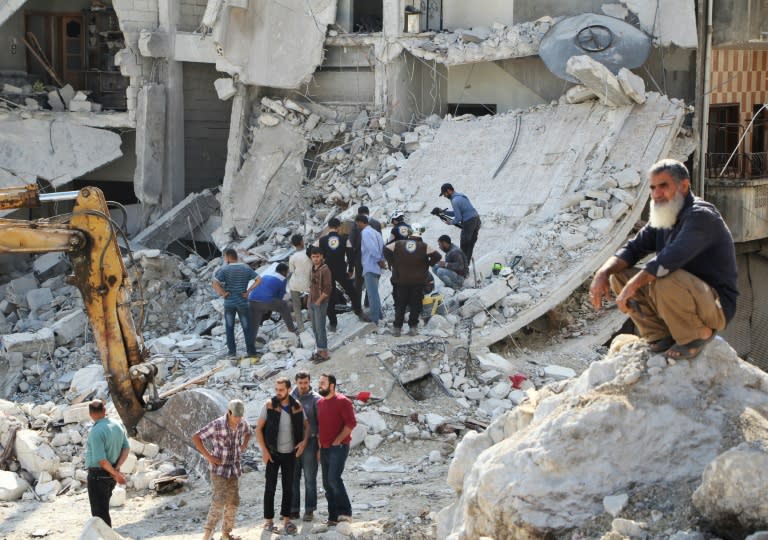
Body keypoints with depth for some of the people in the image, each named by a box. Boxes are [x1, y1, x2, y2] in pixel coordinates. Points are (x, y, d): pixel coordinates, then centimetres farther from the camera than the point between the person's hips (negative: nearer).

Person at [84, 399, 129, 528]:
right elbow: (126, 448, 5)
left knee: (100, 512, 2)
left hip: (98, 476, -8)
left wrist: (116, 474, -14)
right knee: (103, 508, 24)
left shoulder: (96, 432, -23)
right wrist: (117, 468, -5)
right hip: (111, 476, 8)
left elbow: (101, 460, -25)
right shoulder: (117, 425, 1)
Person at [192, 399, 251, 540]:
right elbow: (196, 438, -19)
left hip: (233, 469, 6)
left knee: (233, 502, 8)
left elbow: (248, 432, 21)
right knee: (219, 501, -14)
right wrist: (208, 456, -19)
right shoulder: (217, 425, -22)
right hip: (218, 468, -6)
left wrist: (244, 445, 3)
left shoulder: (242, 422, -5)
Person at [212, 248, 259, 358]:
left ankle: (232, 350, 13)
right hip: (243, 302, 1)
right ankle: (250, 350, 6)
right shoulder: (246, 268, 0)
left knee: (229, 327, 13)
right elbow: (259, 279, -6)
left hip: (229, 302, -1)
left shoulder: (224, 270, -9)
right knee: (246, 327, 9)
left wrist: (223, 293, -8)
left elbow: (215, 284, -18)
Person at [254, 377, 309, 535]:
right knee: (270, 487, 3)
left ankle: (286, 519, 17)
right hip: (272, 453, -2)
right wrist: (264, 450, -12)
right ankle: (268, 520, 11)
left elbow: (306, 425, 9)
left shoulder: (297, 406, -4)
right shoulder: (269, 405, -10)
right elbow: (258, 428, -6)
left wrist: (304, 441, -10)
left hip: (290, 453, 2)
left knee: (288, 487, 7)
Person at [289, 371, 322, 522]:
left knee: (310, 478, 2)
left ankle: (309, 511, 8)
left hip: (309, 442, -3)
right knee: (292, 478, 6)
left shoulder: (315, 399, -3)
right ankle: (293, 510, 13)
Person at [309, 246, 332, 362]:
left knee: (320, 328, -5)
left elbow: (327, 289, -17)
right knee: (315, 328, 11)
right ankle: (319, 350, 20)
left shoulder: (325, 270, -14)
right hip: (312, 303, 8)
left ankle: (324, 353, 1)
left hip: (320, 303, -8)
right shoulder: (313, 269, 9)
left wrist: (319, 301, -15)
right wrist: (310, 300, 12)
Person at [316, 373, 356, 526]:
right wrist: (319, 439, 10)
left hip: (338, 447, -8)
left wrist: (338, 440, -16)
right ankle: (333, 516, 12)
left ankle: (345, 512, -11)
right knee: (327, 483, 7)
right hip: (324, 449, 8)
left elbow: (351, 423, -14)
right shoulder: (320, 403, 13)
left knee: (334, 479, -20)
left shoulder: (342, 401, -9)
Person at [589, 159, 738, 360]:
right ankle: (661, 335, 1)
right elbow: (633, 249, 6)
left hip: (716, 306, -8)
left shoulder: (701, 216, -20)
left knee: (666, 279, -37)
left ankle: (699, 334, -12)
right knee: (619, 275, -1)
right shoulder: (662, 219, 9)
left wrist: (632, 286, -33)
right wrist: (603, 272, -13)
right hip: (684, 296, 8)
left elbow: (670, 258, -34)